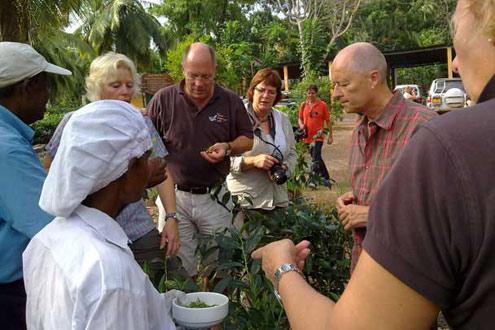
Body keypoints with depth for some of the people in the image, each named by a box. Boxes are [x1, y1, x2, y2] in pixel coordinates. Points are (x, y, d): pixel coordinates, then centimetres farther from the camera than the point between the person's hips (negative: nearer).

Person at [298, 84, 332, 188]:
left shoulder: (322, 105, -4)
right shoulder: (303, 105, 5)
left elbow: (328, 121, 1)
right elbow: (300, 118, 15)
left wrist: (330, 136, 1)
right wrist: (301, 125, -8)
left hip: (318, 136, -4)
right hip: (307, 136, 4)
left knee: (315, 158, -13)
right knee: (317, 158, 14)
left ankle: (313, 180, -8)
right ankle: (326, 178, 28)